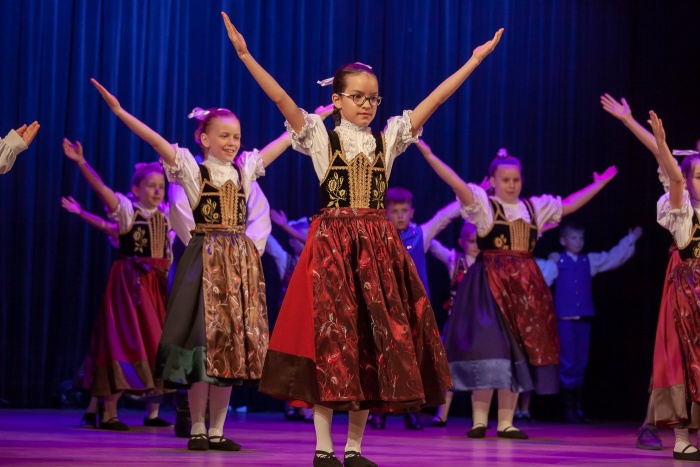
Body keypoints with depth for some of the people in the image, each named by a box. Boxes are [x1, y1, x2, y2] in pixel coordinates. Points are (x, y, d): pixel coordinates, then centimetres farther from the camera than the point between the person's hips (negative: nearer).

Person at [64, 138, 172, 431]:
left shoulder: (164, 215, 10)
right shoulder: (127, 210, -7)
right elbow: (100, 187, -21)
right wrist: (81, 162, -33)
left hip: (156, 283, 6)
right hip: (130, 282, -6)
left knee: (158, 343, 7)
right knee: (124, 341, -8)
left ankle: (153, 412, 17)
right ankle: (108, 413, -3)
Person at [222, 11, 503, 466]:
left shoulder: (389, 138, 9)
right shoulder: (320, 137, 2)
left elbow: (435, 98, 6)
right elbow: (280, 97, -9)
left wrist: (475, 59, 3)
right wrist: (246, 55, -19)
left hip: (378, 247, 3)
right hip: (331, 245, -3)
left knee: (374, 343, 2)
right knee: (330, 341, -6)